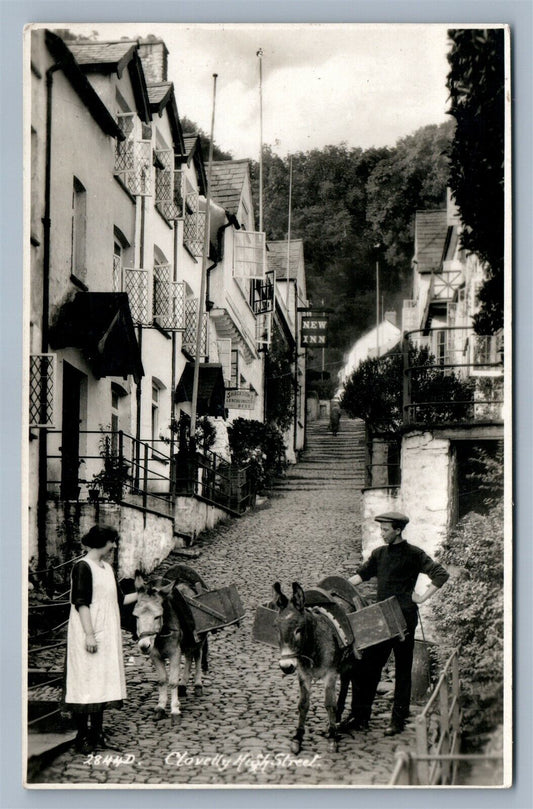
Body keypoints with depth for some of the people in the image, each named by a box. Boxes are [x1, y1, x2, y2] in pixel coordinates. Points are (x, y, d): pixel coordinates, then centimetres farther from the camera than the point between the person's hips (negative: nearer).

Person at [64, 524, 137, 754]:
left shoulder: (107, 568, 14)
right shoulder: (83, 567, -11)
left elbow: (119, 599, 21)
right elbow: (81, 603, -16)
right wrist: (89, 634, -21)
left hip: (107, 635, 9)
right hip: (89, 635, -9)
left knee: (102, 682, 9)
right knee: (86, 681, -7)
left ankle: (96, 734, 15)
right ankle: (82, 737, -3)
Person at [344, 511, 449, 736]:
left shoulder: (413, 554, -6)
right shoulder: (379, 554, 11)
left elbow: (441, 575, -10)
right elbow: (362, 574, 14)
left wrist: (422, 598, -12)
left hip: (404, 619, -6)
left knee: (402, 671, 3)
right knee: (367, 667, 4)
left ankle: (398, 720, 9)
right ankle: (359, 717, 12)